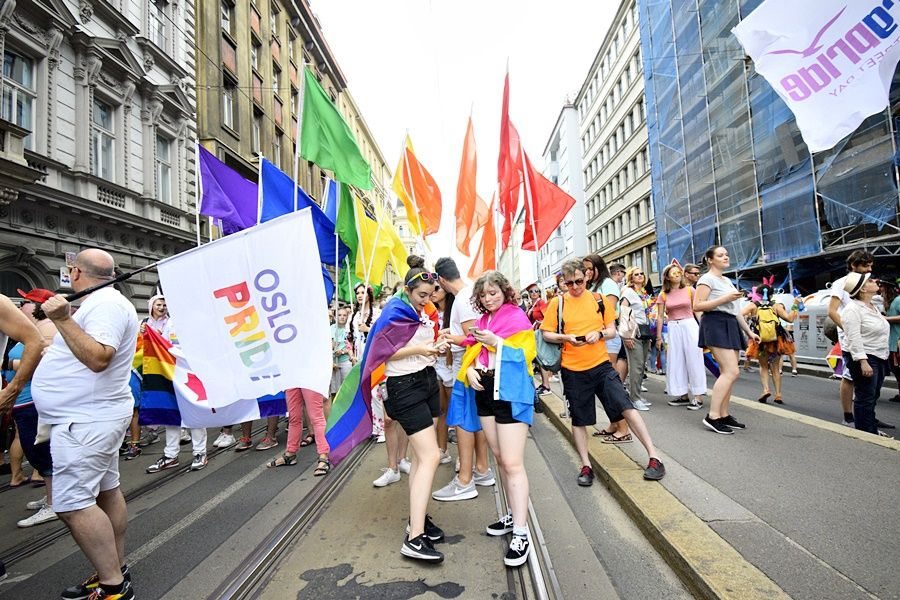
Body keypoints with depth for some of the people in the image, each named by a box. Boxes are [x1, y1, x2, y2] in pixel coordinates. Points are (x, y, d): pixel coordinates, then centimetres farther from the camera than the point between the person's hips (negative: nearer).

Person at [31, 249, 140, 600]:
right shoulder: (103, 303, 15)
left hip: (85, 420, -11)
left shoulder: (106, 304, -17)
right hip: (95, 416, 11)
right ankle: (116, 570, 24)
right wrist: (58, 318, 27)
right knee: (106, 492, 14)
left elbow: (98, 358, -28)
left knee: (73, 504, -10)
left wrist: (62, 319, -29)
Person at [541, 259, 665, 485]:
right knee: (578, 419, 8)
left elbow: (612, 330, 9)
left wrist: (599, 333, -13)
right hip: (573, 370, 0)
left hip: (601, 365, 1)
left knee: (627, 408, -7)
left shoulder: (599, 300, 4)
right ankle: (586, 466, 23)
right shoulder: (558, 303, -1)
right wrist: (567, 338, -17)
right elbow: (546, 334, 1)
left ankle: (654, 457, 5)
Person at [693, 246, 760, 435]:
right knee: (731, 372, -17)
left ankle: (724, 415, 11)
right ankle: (712, 416, -17)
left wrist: (749, 331, 23)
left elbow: (735, 309, 27)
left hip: (731, 326, 9)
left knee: (728, 373, 5)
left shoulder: (727, 281, 23)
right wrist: (725, 299, -16)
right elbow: (697, 306, -15)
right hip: (715, 324, -9)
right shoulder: (707, 279, -4)